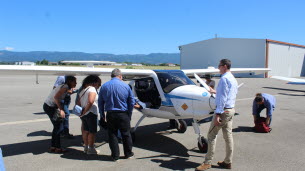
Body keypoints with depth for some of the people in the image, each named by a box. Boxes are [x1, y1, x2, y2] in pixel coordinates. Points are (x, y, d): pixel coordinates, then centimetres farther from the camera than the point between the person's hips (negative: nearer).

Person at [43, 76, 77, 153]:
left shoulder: (63, 86, 13)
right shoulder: (65, 87, -15)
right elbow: (56, 97, -26)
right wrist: (61, 110, -26)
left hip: (48, 106, 10)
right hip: (50, 107, -10)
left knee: (57, 127, 16)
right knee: (59, 127, -2)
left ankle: (52, 147, 24)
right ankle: (58, 148, 7)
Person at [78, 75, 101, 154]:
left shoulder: (83, 90, 17)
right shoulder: (92, 89, -13)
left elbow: (78, 102, 17)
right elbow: (90, 101, -27)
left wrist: (83, 111, 9)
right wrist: (85, 111, -18)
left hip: (84, 114, 9)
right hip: (91, 113, -9)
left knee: (86, 131, 17)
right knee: (92, 131, 0)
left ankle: (86, 147, 26)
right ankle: (91, 149, 6)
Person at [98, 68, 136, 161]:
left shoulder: (104, 86, 2)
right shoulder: (125, 86, -3)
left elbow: (100, 102, 7)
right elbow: (132, 102, 1)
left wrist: (102, 114, 15)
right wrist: (129, 114, 10)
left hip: (110, 114, 1)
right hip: (123, 114, -1)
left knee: (112, 135, 11)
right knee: (126, 134, 13)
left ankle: (115, 155, 18)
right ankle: (128, 154, 25)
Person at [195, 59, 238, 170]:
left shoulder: (224, 78, -14)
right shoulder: (233, 79, 16)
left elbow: (223, 98, -20)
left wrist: (218, 114, -22)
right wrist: (216, 92, 37)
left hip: (224, 110, -10)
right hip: (231, 110, 10)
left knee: (212, 135, -4)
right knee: (228, 136, 12)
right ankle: (228, 162, 20)